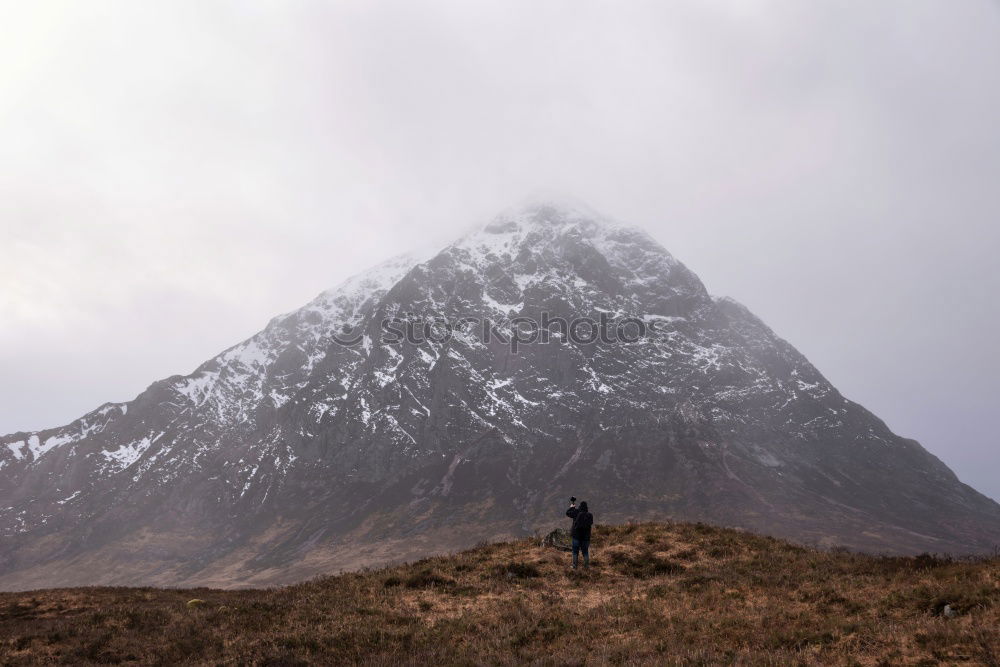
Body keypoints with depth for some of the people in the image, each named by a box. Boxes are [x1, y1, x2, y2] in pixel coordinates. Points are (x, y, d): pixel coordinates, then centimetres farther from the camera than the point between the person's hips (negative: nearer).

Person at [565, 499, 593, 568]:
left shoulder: (576, 513, -13)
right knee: (585, 551, 13)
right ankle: (587, 565, 14)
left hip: (576, 535, -1)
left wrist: (572, 507, 20)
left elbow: (568, 513, 1)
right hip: (586, 536, 1)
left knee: (575, 551, 10)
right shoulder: (590, 515, -9)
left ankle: (574, 565, 11)